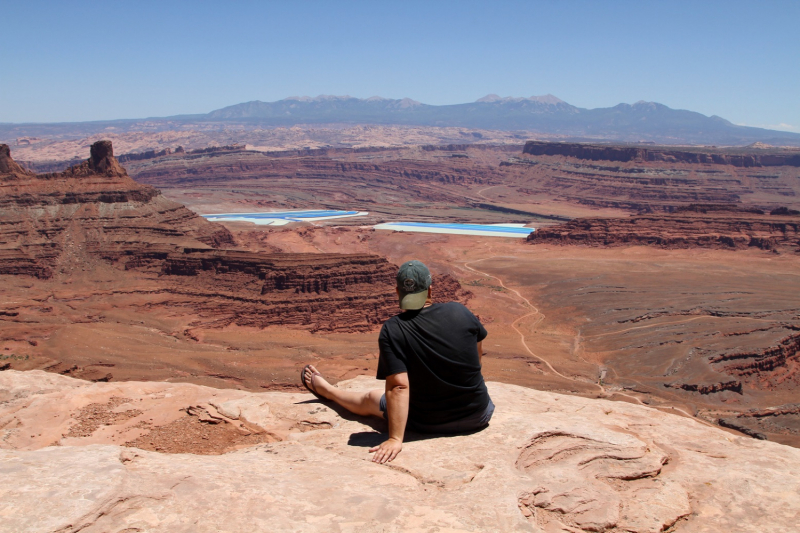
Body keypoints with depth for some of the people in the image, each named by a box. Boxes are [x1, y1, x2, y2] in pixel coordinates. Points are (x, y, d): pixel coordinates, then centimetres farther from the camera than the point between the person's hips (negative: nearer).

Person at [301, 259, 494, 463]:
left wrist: (395, 439, -25)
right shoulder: (459, 311, -9)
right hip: (478, 417, 2)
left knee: (370, 399, 25)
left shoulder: (391, 331, -18)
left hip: (427, 423, -1)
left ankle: (324, 388, 50)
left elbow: (398, 386, -25)